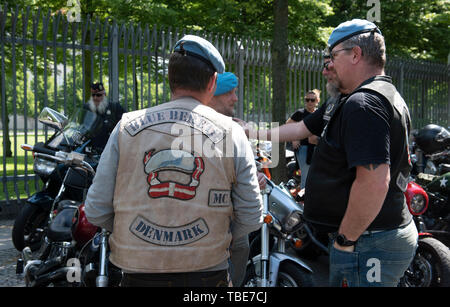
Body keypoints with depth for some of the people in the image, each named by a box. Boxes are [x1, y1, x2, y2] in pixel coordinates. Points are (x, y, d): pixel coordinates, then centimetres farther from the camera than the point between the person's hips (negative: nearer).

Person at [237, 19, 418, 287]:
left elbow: (374, 182, -29)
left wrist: (346, 239, -20)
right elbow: (302, 128, 22)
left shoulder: (364, 103, -19)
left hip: (369, 245, -10)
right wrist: (249, 132, 25)